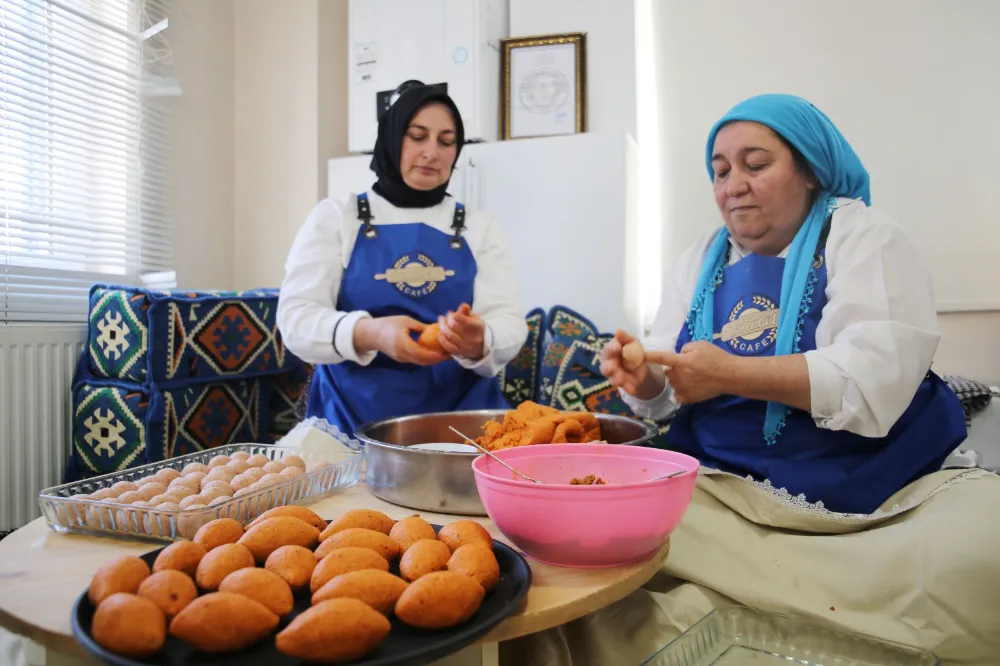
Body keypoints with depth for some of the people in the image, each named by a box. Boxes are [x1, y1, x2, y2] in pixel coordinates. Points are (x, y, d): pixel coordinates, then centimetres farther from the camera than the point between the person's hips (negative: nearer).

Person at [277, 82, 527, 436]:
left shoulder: (480, 227, 11)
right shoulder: (335, 217, 7)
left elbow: (509, 324, 1)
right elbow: (296, 317, -3)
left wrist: (478, 343, -23)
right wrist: (370, 334, -23)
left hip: (462, 414, 1)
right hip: (355, 422, -1)